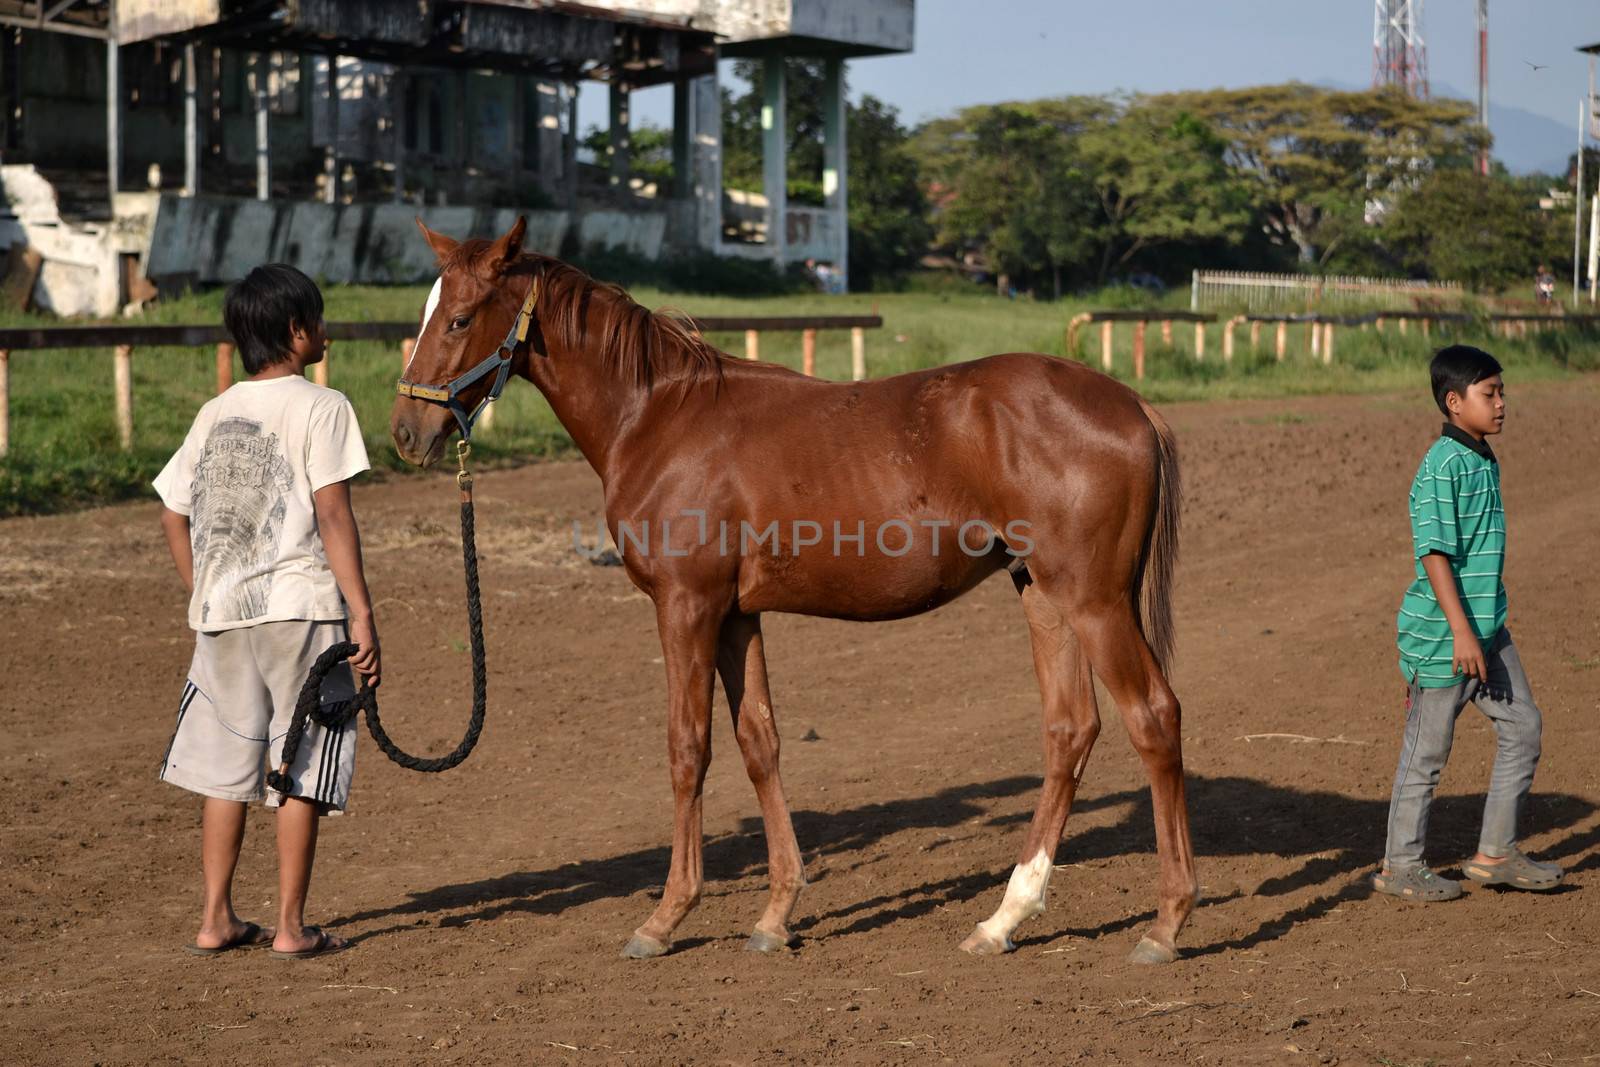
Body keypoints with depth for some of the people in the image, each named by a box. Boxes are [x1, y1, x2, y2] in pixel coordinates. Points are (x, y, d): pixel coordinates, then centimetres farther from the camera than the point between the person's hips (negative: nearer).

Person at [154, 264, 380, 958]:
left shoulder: (214, 414, 11)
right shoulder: (320, 408, -7)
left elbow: (173, 516, 12)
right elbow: (333, 516, -13)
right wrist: (361, 612, -12)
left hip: (223, 613, 5)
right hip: (301, 607, -5)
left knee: (225, 765, 13)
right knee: (301, 767, 3)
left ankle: (216, 920, 18)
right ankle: (291, 927, 6)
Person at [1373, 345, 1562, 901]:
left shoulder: (1484, 460, 12)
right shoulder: (1442, 466, -17)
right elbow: (1435, 552, -22)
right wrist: (1461, 631, -25)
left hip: (1488, 626, 9)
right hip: (1443, 630, -9)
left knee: (1522, 726, 9)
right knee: (1428, 750, 1)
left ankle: (1495, 853, 19)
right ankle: (1400, 865, 14)